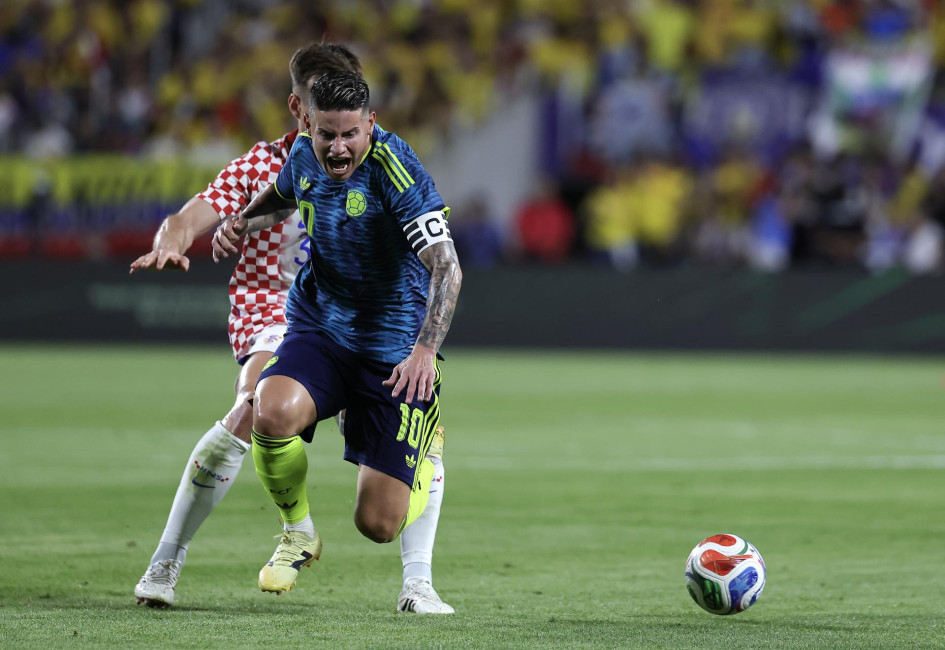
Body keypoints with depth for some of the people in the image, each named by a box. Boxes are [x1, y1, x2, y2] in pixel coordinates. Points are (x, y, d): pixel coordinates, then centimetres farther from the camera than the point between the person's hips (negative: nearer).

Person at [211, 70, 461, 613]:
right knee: (272, 412, -32)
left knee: (379, 524, -7)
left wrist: (425, 349, -41)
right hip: (319, 329, 4)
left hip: (394, 347, -4)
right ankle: (299, 533, -2)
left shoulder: (395, 170, -22)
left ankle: (428, 455, 31)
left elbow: (447, 268, -28)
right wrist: (242, 222, 4)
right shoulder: (305, 154, -2)